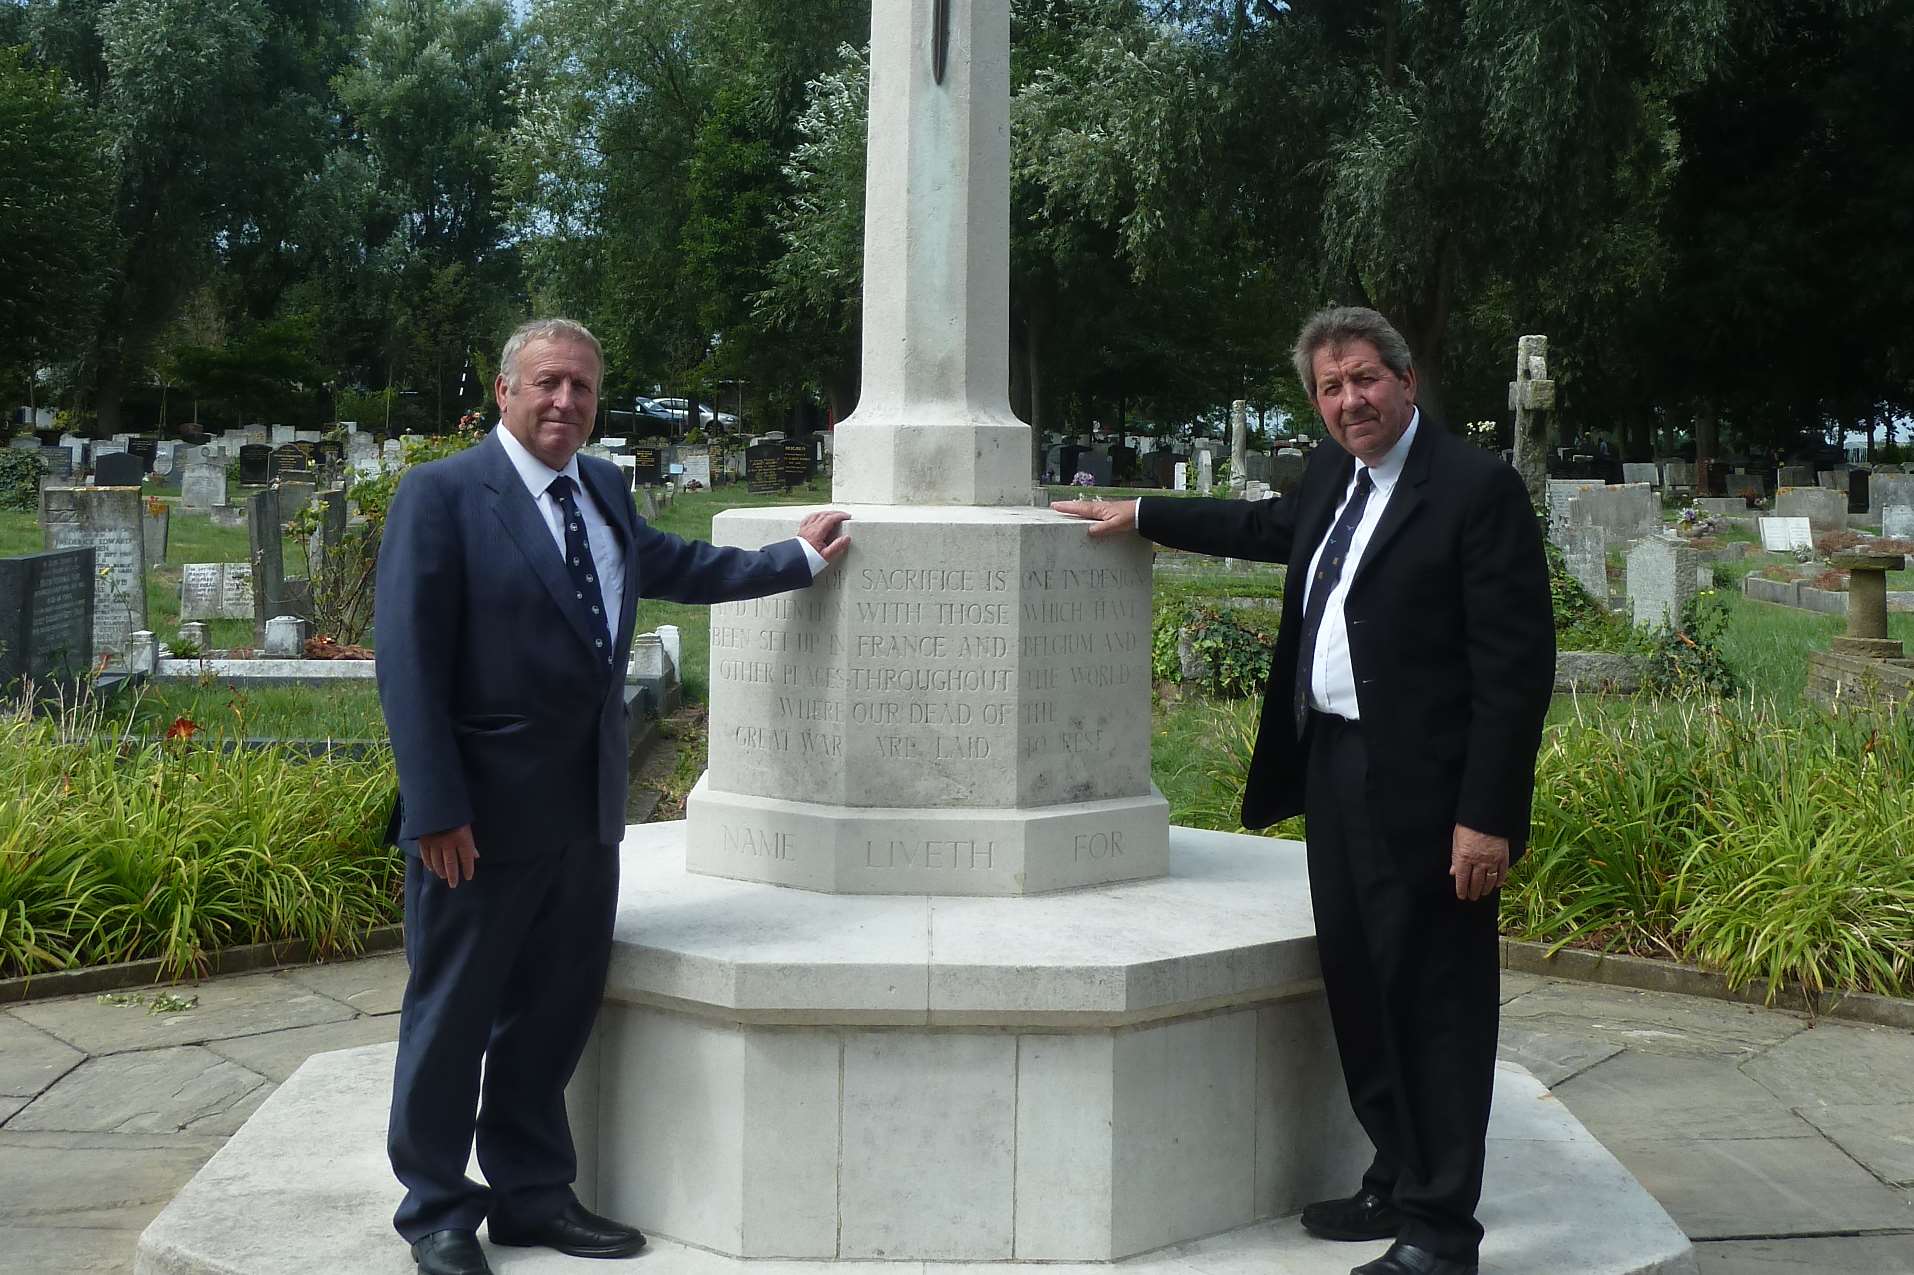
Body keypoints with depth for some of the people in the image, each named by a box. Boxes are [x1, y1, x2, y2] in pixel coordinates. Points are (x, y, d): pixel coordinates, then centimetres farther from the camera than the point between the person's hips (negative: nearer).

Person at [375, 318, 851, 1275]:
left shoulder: (604, 489, 12)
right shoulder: (441, 495, -10)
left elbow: (676, 566, 30)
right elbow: (410, 663, -14)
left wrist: (797, 558, 32)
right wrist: (437, 809, -18)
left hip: (585, 809, 7)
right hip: (484, 815, -7)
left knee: (554, 1013, 15)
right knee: (452, 1017, 7)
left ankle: (533, 1195, 30)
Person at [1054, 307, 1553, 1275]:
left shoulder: (1477, 488, -13)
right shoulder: (1334, 475, 11)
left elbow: (1516, 665, -16)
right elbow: (1272, 525, 34)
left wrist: (1486, 816, -20)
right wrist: (1140, 517, 38)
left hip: (1424, 789, -8)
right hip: (1333, 768, 8)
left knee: (1437, 1002, -1)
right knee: (1357, 988, 15)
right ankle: (1396, 1181, 29)